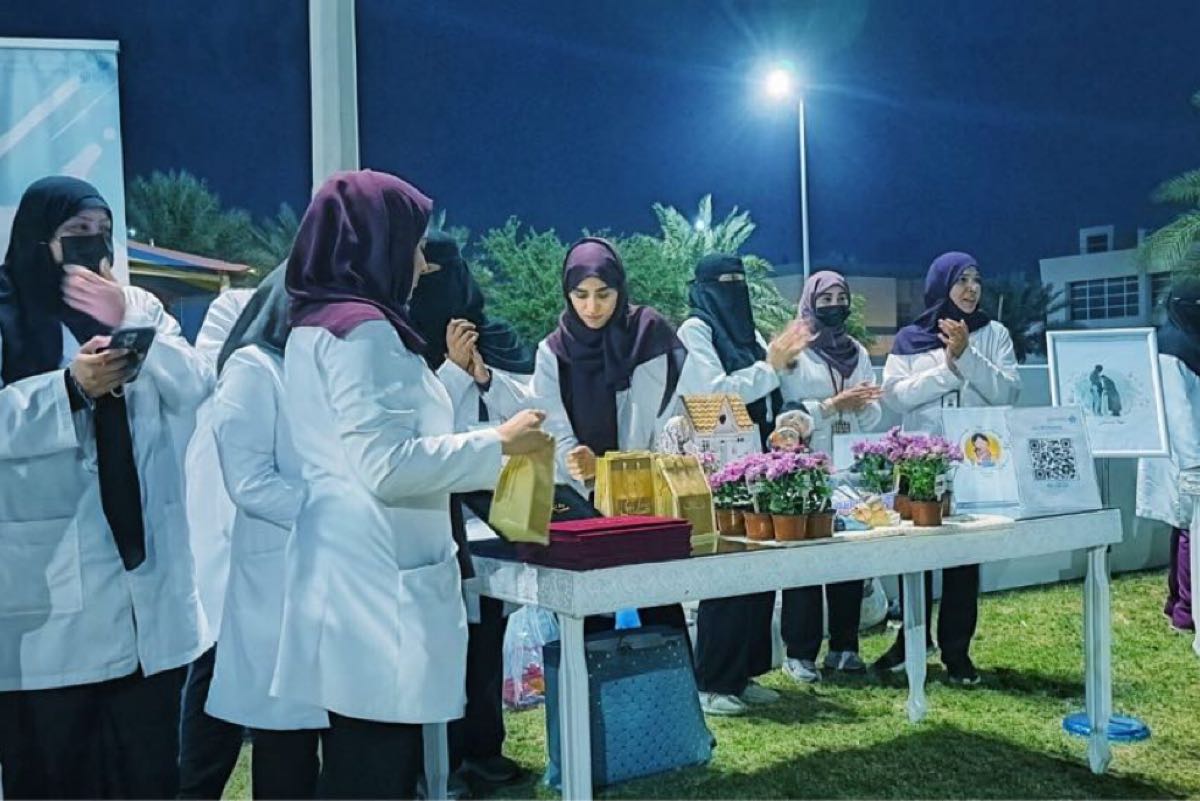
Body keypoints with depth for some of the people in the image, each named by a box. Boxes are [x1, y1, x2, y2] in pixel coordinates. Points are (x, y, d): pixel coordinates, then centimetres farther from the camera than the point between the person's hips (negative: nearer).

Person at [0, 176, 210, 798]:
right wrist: (72, 386, -25)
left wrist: (126, 323, -11)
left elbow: (194, 390, 0)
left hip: (146, 576, 4)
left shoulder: (139, 306, 13)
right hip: (51, 585, -3)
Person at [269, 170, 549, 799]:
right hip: (376, 579, -10)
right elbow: (387, 465, -21)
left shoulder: (317, 323, 16)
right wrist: (498, 443, -11)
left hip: (358, 572, 10)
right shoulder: (362, 327, -14)